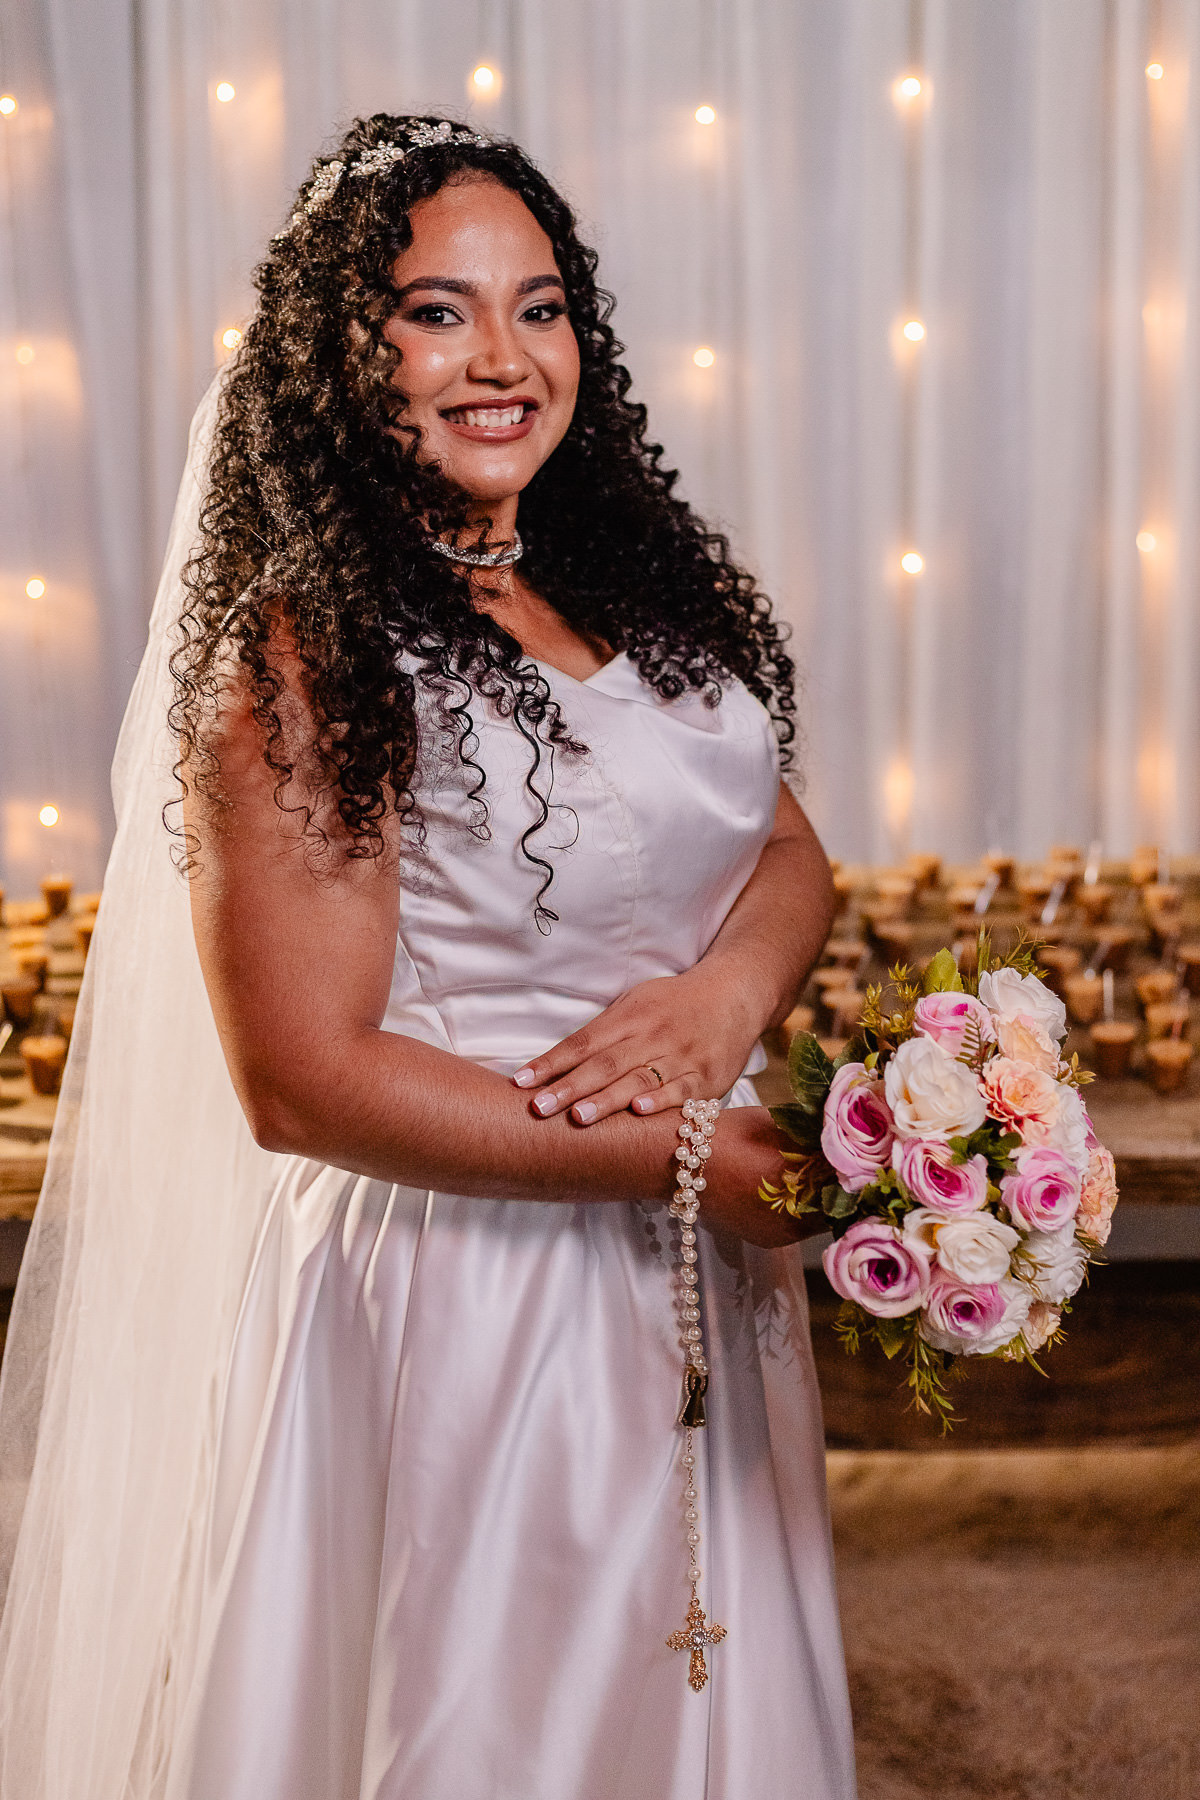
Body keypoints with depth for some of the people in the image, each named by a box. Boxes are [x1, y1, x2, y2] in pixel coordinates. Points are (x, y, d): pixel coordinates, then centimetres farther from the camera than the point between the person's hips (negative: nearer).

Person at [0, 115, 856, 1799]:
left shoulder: (636, 585, 4)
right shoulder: (306, 657, -17)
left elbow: (788, 851, 10)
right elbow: (301, 1083, -21)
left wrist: (732, 987, -15)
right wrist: (690, 1159, -20)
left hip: (700, 1290, 7)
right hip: (462, 1298, -7)